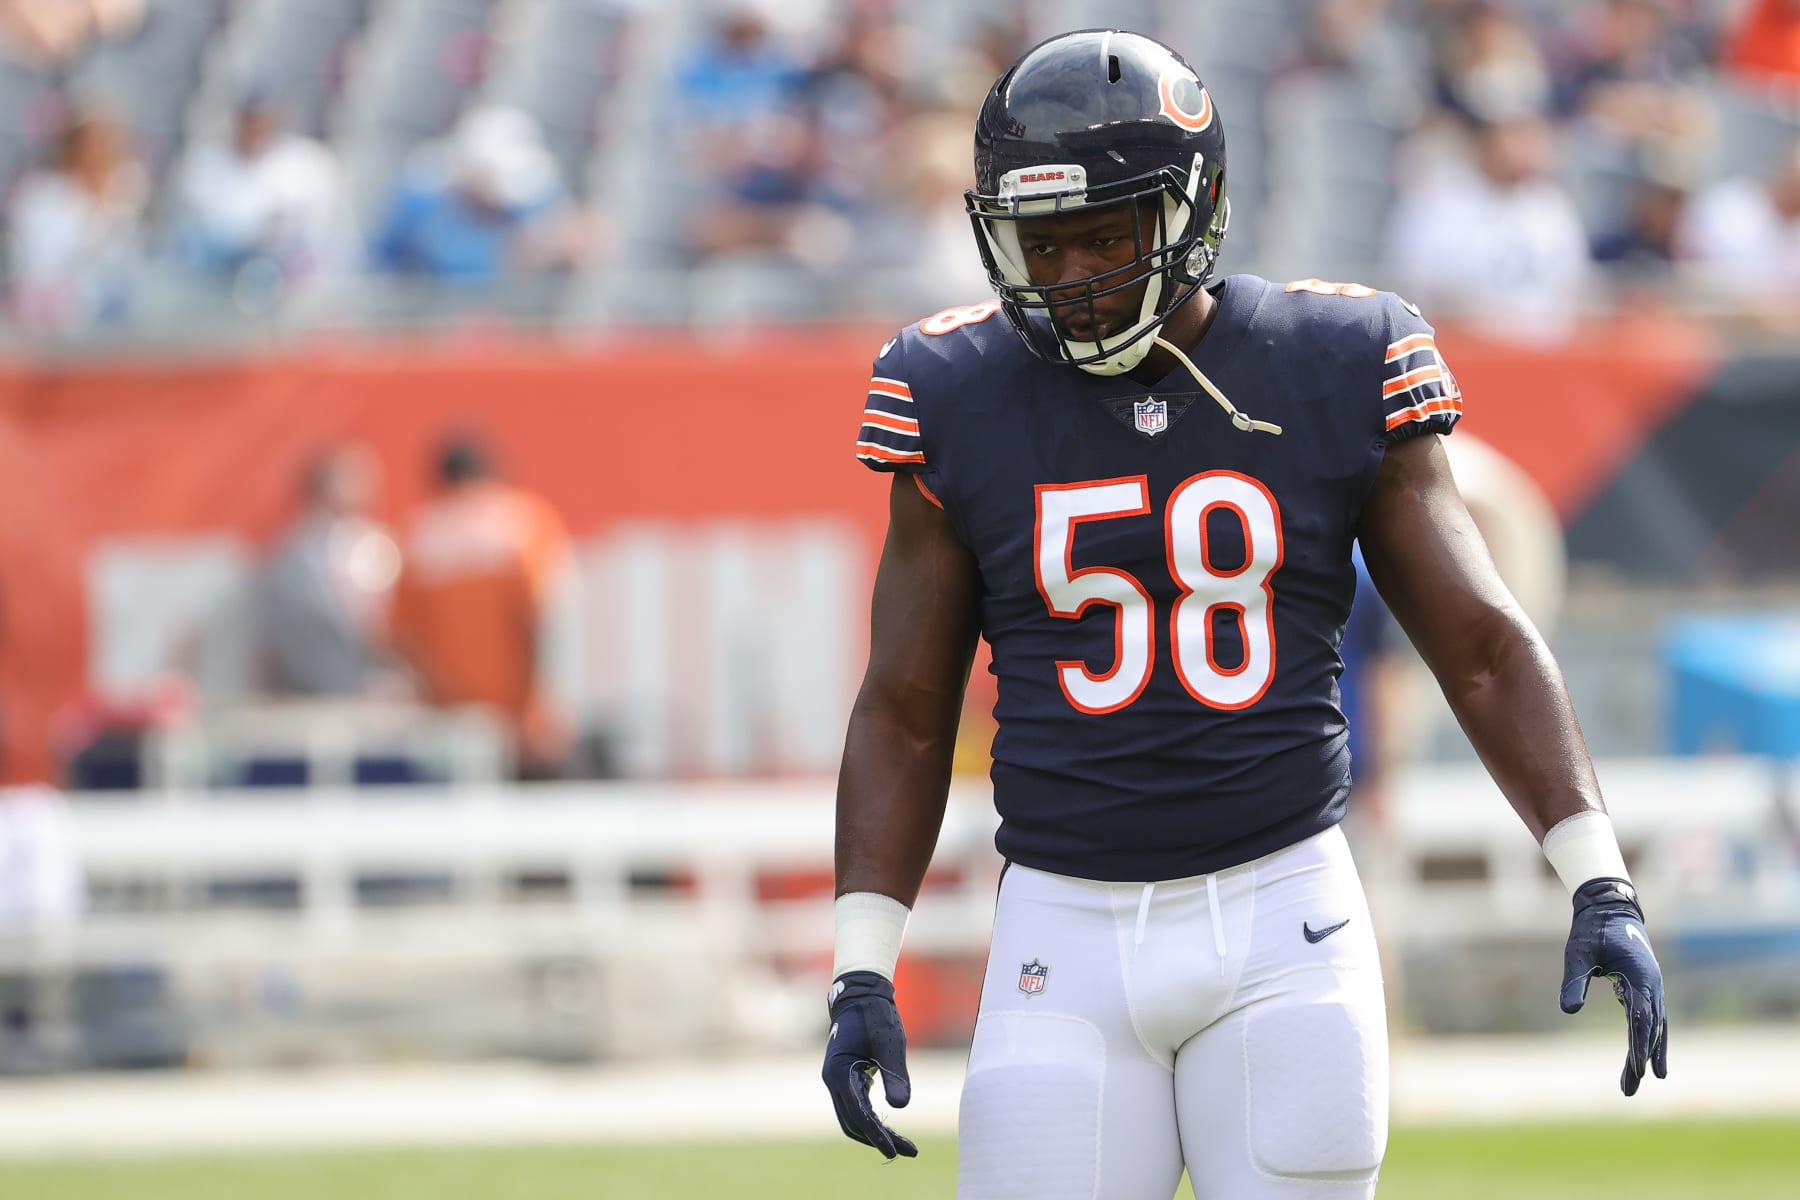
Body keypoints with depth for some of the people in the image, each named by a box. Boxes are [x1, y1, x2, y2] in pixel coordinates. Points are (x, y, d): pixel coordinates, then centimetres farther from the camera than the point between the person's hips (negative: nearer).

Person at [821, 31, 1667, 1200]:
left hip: (1282, 926, -1)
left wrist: (1601, 884, -7)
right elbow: (903, 716, 8)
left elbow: (1487, 647, 3)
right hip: (1071, 937, 1)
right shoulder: (966, 406, 1)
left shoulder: (1333, 378, -1)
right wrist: (861, 977, 1)